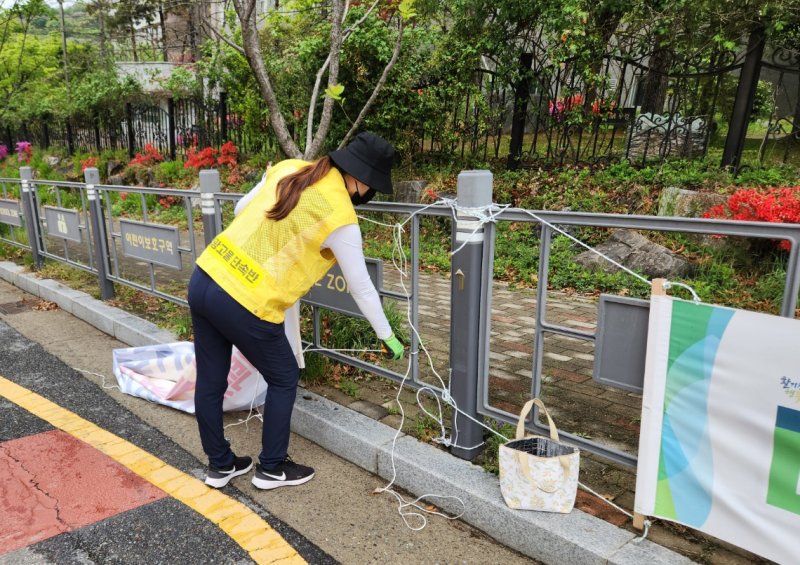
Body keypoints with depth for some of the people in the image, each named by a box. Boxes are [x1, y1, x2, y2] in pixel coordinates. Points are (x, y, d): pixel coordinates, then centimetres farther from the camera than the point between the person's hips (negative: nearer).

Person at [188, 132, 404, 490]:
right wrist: (387, 337, 10)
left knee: (210, 381, 19)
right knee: (283, 380, 16)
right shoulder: (340, 217, -12)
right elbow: (361, 289, -4)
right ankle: (272, 469, 30)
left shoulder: (287, 168, 6)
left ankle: (220, 465, 39)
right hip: (245, 304, -7)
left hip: (204, 279, 8)